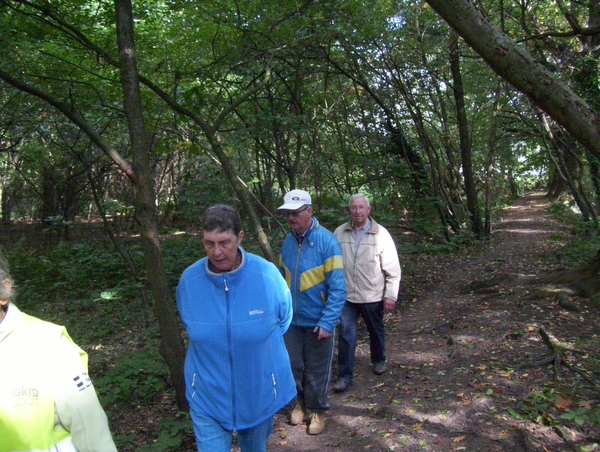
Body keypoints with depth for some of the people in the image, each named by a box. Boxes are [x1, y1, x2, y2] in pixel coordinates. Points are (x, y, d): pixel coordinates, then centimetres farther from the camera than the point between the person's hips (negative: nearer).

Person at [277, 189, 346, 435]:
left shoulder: (327, 242, -17)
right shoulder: (288, 242, -1)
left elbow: (338, 288, -18)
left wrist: (327, 322, -22)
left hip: (317, 321, -4)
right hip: (292, 320, 5)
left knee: (317, 371, 12)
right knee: (293, 366, 17)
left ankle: (317, 410, 36)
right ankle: (301, 401, 43)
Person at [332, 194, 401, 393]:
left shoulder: (381, 234, -10)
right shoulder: (340, 233, -3)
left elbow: (392, 268, -7)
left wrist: (390, 295, -9)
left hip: (372, 296, 0)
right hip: (346, 296, 1)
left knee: (376, 331, 19)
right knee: (346, 335, 0)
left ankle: (378, 360, 45)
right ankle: (344, 375, 13)